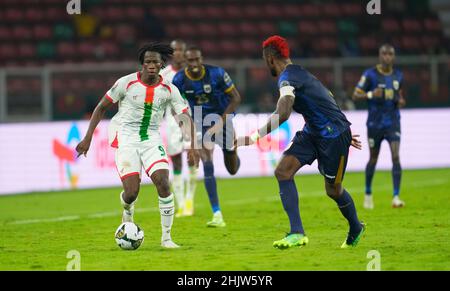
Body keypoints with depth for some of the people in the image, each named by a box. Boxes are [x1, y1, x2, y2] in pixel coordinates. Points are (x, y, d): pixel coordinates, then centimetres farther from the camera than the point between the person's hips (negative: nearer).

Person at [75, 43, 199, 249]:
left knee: (163, 184, -19)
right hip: (126, 141, -2)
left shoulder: (169, 90, -2)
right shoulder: (127, 83, -8)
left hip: (152, 140, 2)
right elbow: (101, 107, 0)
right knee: (131, 193, -13)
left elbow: (186, 118, 0)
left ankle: (166, 237, -7)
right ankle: (127, 213, 27)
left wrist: (192, 148, -13)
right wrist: (88, 138, -5)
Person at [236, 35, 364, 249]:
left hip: (334, 135, -10)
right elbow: (323, 101, 23)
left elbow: (283, 114, -36)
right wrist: (343, 133, 32)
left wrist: (253, 137, -38)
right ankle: (297, 233, -14)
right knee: (283, 171, -8)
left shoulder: (288, 78, -20)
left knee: (333, 190, 5)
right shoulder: (298, 73, 13)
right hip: (313, 132, 10)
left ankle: (356, 230, 33)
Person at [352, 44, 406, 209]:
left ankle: (396, 197, -17)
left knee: (396, 157, -15)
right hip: (375, 123, -2)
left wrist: (400, 101, 0)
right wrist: (370, 94, -27)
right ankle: (368, 194, 31)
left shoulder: (398, 76, 6)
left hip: (393, 123, 2)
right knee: (373, 159, 9)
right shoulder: (370, 75, -7)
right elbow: (356, 95, -8)